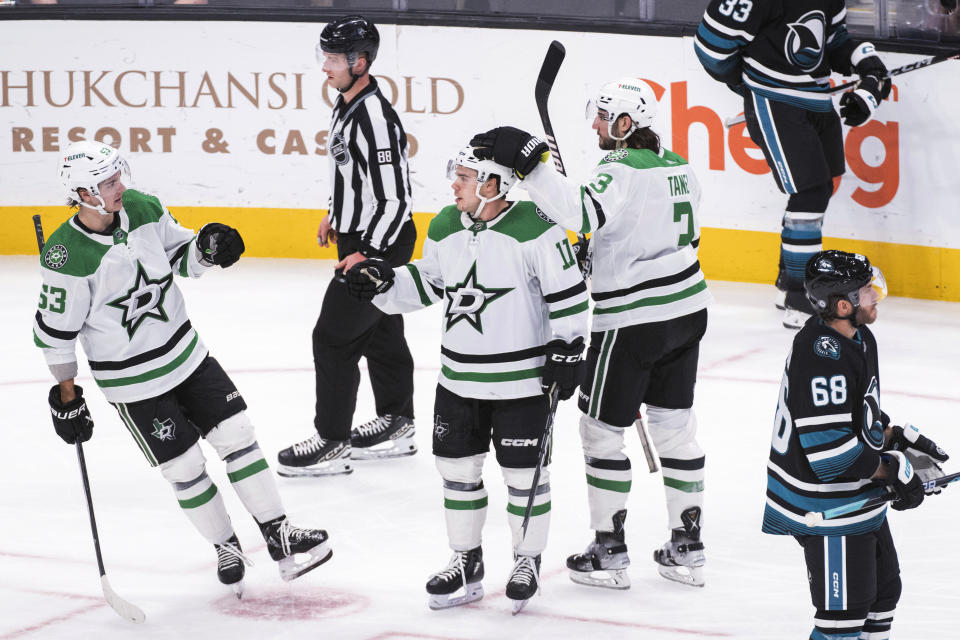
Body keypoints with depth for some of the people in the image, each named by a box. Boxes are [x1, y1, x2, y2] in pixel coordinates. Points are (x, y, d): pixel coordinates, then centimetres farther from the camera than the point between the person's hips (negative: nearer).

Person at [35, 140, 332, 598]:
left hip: (184, 352, 5)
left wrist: (207, 249, -15)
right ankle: (227, 552, 23)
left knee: (237, 435, 3)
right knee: (185, 467, 2)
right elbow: (54, 331, -13)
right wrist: (66, 396, -7)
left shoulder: (142, 208, -8)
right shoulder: (66, 259, -24)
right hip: (131, 381, -5)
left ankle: (280, 539, 11)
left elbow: (182, 258, 7)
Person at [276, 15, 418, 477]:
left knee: (333, 337, -6)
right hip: (360, 236, 10)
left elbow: (394, 197, -27)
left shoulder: (374, 117, -27)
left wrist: (367, 254, -24)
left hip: (380, 245, -10)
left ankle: (332, 443, 2)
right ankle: (397, 426, 32)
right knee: (380, 332, 19)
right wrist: (336, 215, 29)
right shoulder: (348, 103, 5)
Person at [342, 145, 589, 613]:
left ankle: (528, 561, 22)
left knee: (523, 471, 4)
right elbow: (427, 283, 16)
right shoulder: (444, 228, 3)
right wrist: (383, 282, 1)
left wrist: (567, 350, -14)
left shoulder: (534, 230, -17)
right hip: (459, 376, 6)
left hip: (521, 377, -6)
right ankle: (467, 561, 26)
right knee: (456, 465, 11)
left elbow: (568, 292, -13)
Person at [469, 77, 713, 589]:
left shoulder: (622, 171, -18)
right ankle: (686, 549, 19)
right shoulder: (677, 167, 9)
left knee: (602, 428, 5)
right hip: (686, 309, 8)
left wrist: (528, 162, -36)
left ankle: (609, 553, 10)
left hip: (633, 320, -8)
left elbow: (581, 211, -35)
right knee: (675, 425, 15)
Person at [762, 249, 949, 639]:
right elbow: (830, 451, -30)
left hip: (861, 498, 11)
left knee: (883, 591, 22)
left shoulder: (858, 337, 4)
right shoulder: (823, 357, -29)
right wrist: (895, 471, -19)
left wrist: (902, 439, 9)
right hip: (827, 507, -11)